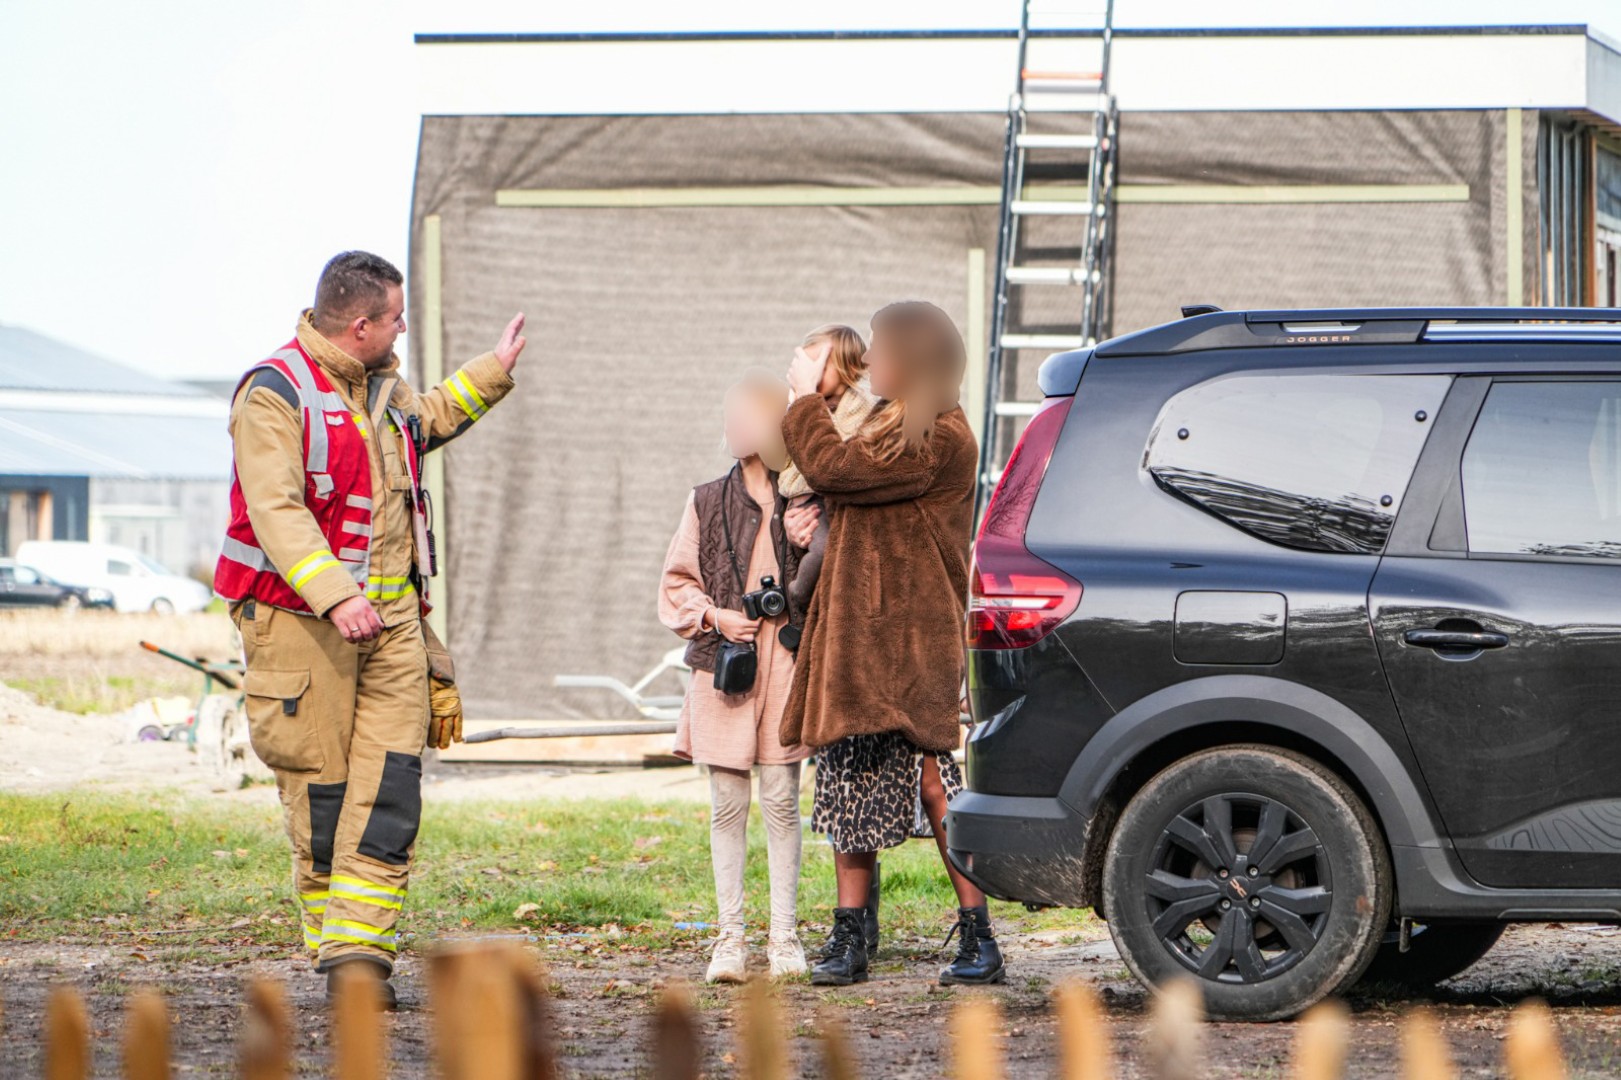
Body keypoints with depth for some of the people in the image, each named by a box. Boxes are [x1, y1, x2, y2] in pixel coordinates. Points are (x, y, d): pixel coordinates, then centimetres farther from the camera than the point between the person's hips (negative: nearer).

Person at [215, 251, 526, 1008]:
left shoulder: (384, 389, 15)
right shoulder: (273, 395, -12)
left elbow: (430, 418, 40)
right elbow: (276, 510, -23)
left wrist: (493, 372, 38)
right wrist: (334, 595, -33)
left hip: (389, 618, 7)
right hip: (300, 621, -7)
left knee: (389, 782, -6)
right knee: (320, 787, 0)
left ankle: (358, 951, -9)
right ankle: (330, 945, 11)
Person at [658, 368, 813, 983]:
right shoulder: (708, 503, 9)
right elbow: (676, 585, 12)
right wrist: (714, 616, -5)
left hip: (787, 664, -1)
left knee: (781, 800, -1)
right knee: (728, 804, 1)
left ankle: (784, 935, 4)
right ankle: (730, 937, 5)